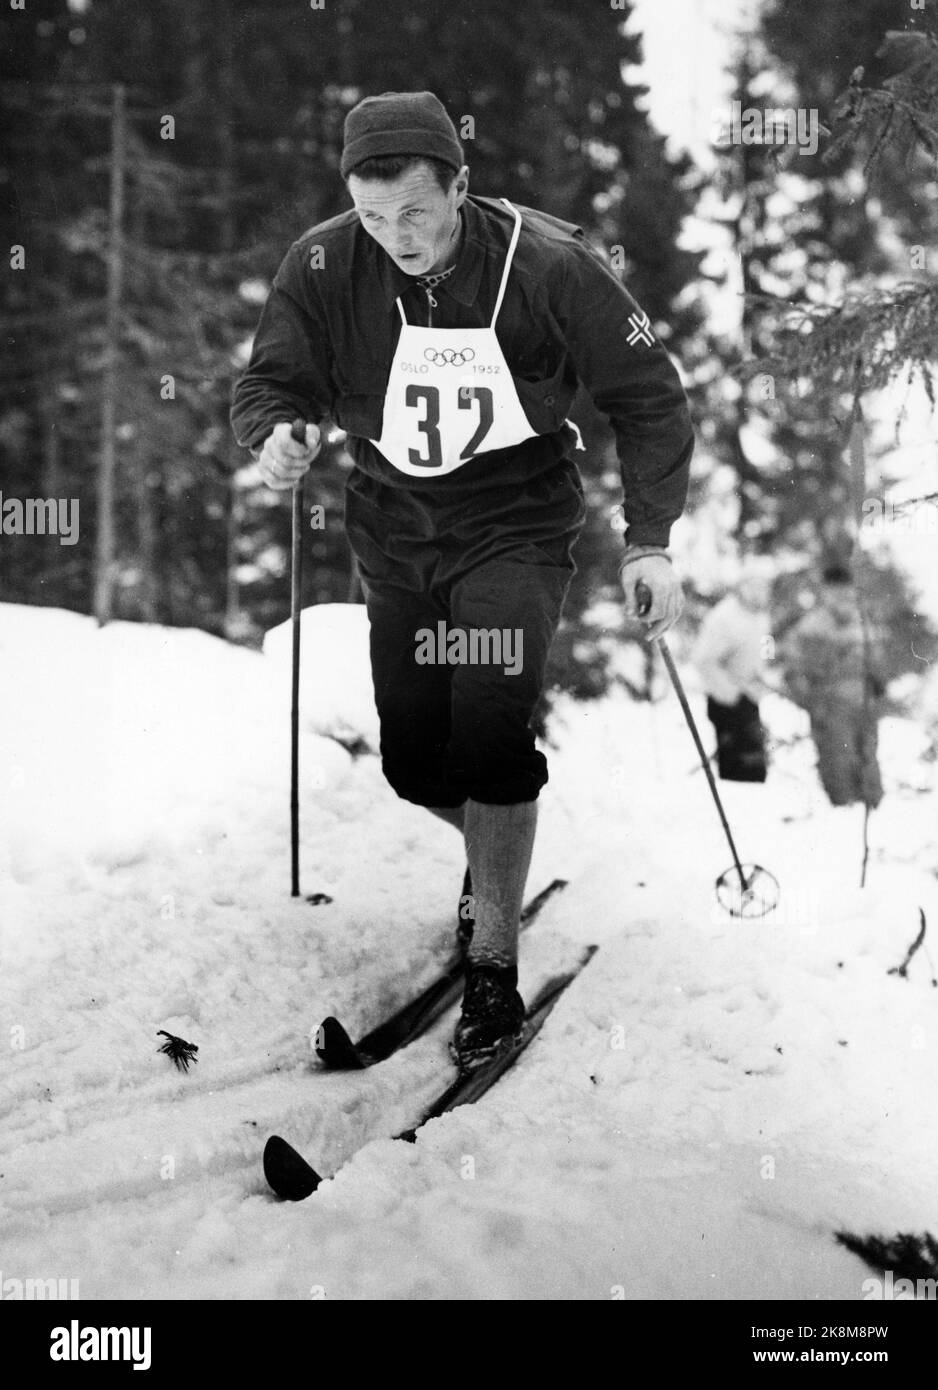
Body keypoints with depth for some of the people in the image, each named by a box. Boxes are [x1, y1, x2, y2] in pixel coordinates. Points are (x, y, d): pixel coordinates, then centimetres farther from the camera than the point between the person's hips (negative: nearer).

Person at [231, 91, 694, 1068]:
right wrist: (273, 436, -30)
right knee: (415, 766, 8)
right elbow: (268, 383, -5)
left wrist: (648, 540, -15)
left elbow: (648, 397, -9)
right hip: (395, 533, 4)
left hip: (516, 526, -3)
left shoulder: (548, 264, -18)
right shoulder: (323, 267, -13)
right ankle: (496, 857, 43)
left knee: (490, 736, -20)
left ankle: (493, 964, -5)